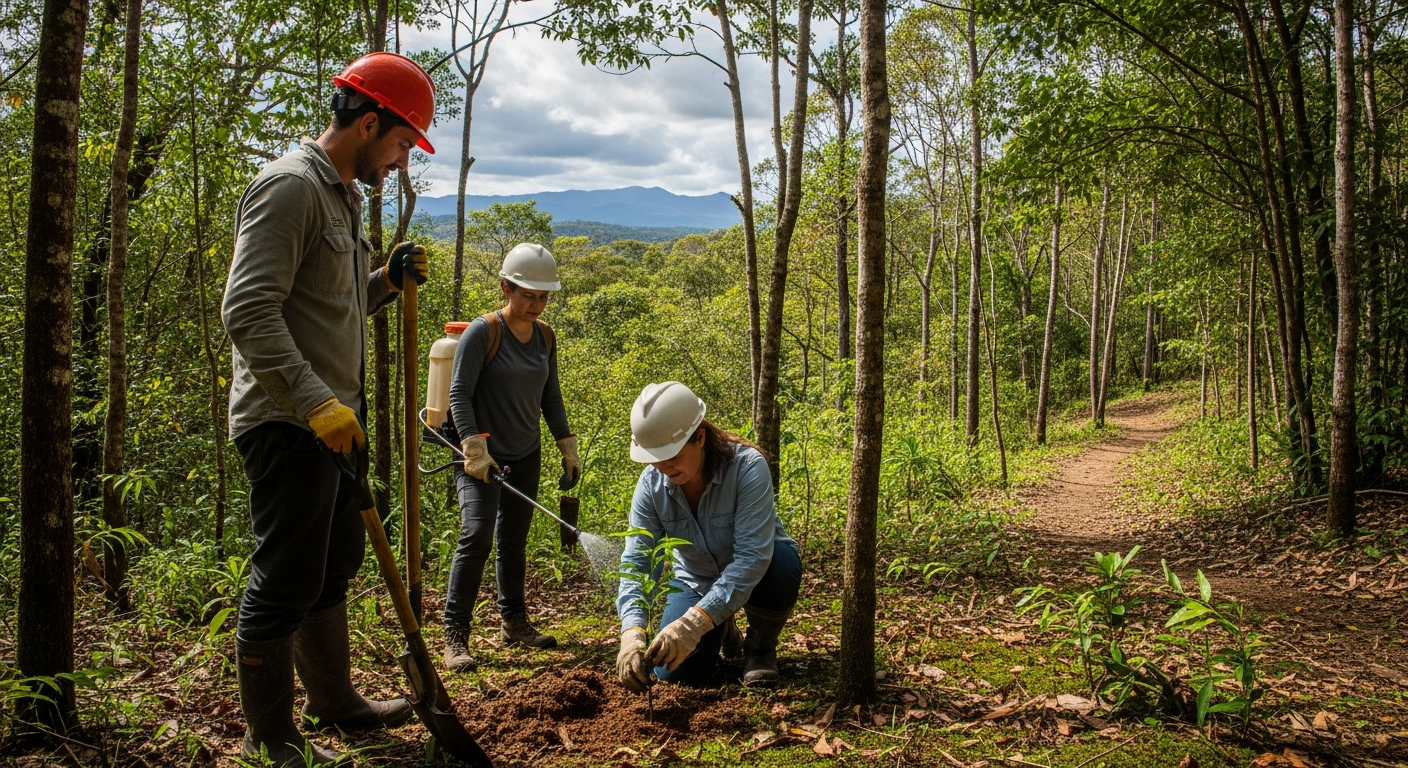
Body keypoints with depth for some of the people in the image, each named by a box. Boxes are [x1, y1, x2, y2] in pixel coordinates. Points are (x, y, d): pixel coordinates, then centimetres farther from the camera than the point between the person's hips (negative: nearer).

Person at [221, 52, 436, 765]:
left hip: (331, 421, 10)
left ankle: (333, 700, 35)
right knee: (284, 583, -2)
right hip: (287, 422, -10)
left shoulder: (342, 196, 18)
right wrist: (317, 403, -29)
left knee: (333, 565, 19)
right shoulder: (291, 185, -14)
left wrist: (385, 282, 9)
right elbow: (249, 312, -23)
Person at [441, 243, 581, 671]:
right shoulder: (482, 332, -12)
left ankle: (513, 622, 27)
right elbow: (459, 394, -14)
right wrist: (474, 447, -23)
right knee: (477, 535, -18)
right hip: (482, 456, -6)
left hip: (525, 457, 6)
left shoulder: (545, 336, 8)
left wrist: (567, 447, 12)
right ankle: (455, 635, -11)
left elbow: (550, 397, 15)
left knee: (514, 540, 13)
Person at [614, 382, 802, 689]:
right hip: (696, 580, 3)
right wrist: (632, 633, -41)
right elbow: (635, 561, -23)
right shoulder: (651, 484, -19)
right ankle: (721, 631, 20)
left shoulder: (747, 466, -33)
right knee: (677, 673, -16)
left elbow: (753, 556, -40)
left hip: (761, 568, -3)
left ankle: (761, 648, -5)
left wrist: (695, 622, -49)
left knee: (781, 568, -38)